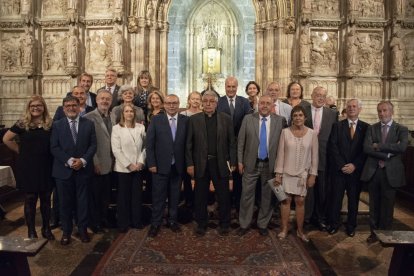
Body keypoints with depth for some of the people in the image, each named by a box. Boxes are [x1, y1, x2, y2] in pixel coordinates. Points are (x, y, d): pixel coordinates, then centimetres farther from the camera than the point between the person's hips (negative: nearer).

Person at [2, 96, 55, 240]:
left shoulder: (50, 125, 1)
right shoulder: (22, 124, -3)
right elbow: (6, 139, 1)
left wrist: (46, 153, -3)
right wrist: (22, 151, 0)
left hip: (46, 167, 2)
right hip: (28, 168, -1)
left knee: (46, 199, 10)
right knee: (30, 200, 8)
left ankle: (46, 228, 24)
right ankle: (31, 231, 20)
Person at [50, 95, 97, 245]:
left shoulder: (89, 124, 4)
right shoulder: (57, 125, 3)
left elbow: (93, 145, 1)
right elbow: (54, 147, -3)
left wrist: (83, 160, -12)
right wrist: (69, 160, -14)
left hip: (83, 169, 0)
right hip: (63, 169, 0)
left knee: (82, 201, 8)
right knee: (65, 202, 8)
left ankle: (83, 229, 22)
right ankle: (66, 231, 22)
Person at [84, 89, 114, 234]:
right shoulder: (89, 118, -11)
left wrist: (113, 160, 5)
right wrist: (95, 163, -15)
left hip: (109, 164, 6)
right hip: (96, 165, -6)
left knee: (106, 195, 17)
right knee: (94, 195, 8)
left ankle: (104, 220, 33)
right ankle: (94, 223, 24)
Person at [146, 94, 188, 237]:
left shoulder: (185, 120, 0)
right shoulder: (156, 120, -3)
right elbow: (149, 143, -3)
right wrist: (151, 163, -7)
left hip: (178, 166, 2)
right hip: (161, 165, -1)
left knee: (175, 196, 14)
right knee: (158, 196, 8)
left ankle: (172, 220, 30)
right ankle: (155, 223, 23)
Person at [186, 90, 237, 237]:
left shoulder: (226, 119, 2)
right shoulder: (194, 119, 2)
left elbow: (232, 142, 2)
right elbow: (189, 144, 1)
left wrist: (233, 162, -3)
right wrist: (190, 164, -4)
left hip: (220, 163, 0)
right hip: (201, 163, 0)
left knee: (224, 196, 9)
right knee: (200, 196, 10)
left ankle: (224, 224, 26)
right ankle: (201, 224, 26)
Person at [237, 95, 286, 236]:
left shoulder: (280, 120, -2)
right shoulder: (248, 119, -2)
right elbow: (241, 141, 1)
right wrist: (240, 161, -2)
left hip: (270, 164, 1)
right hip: (251, 163, 0)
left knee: (267, 195, 12)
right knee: (247, 194, 7)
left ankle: (263, 224, 29)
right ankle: (244, 224, 24)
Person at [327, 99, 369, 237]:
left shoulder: (366, 127, 5)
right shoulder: (337, 126, 4)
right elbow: (333, 147, -2)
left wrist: (354, 165, -10)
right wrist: (342, 165, -10)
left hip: (356, 169, 1)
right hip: (339, 169, 0)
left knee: (354, 199, 8)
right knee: (336, 197, 3)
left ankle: (351, 225, 22)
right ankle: (334, 223, 16)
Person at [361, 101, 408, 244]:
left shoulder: (401, 129, 1)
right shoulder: (372, 128, 5)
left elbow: (402, 147, -18)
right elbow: (366, 148, -8)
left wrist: (378, 146, -14)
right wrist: (386, 155, -16)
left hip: (391, 172, -1)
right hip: (373, 171, 2)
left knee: (387, 205, 9)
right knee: (374, 204, 12)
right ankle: (374, 232, 25)